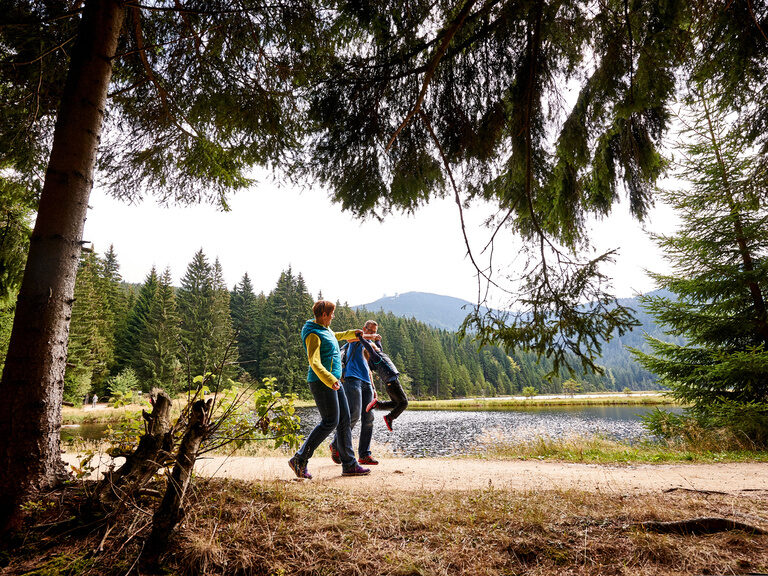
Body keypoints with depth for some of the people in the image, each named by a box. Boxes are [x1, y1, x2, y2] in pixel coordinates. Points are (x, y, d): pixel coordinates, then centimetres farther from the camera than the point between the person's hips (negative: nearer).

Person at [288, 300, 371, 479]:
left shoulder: (325, 329, 16)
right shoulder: (313, 334, -14)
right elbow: (314, 362, -24)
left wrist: (351, 334, 51)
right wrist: (330, 379, -36)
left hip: (334, 381, 10)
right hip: (321, 382, -10)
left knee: (344, 420, 6)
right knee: (330, 422, -9)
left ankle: (349, 465, 11)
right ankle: (299, 460, 0)